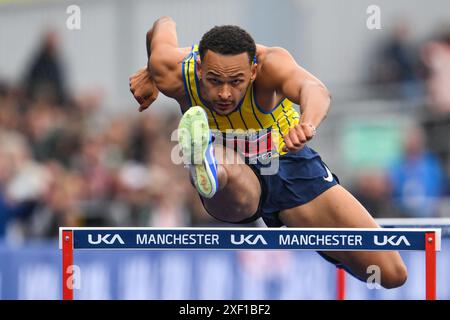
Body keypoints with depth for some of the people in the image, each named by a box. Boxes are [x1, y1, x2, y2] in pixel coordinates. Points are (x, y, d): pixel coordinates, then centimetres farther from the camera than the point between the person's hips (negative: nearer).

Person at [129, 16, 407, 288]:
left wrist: (307, 124, -76)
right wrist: (151, 74, 18)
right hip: (234, 175, 0)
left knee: (392, 273, -7)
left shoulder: (270, 63, -31)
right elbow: (165, 25, 2)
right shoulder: (175, 74, -22)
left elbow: (315, 89, -54)